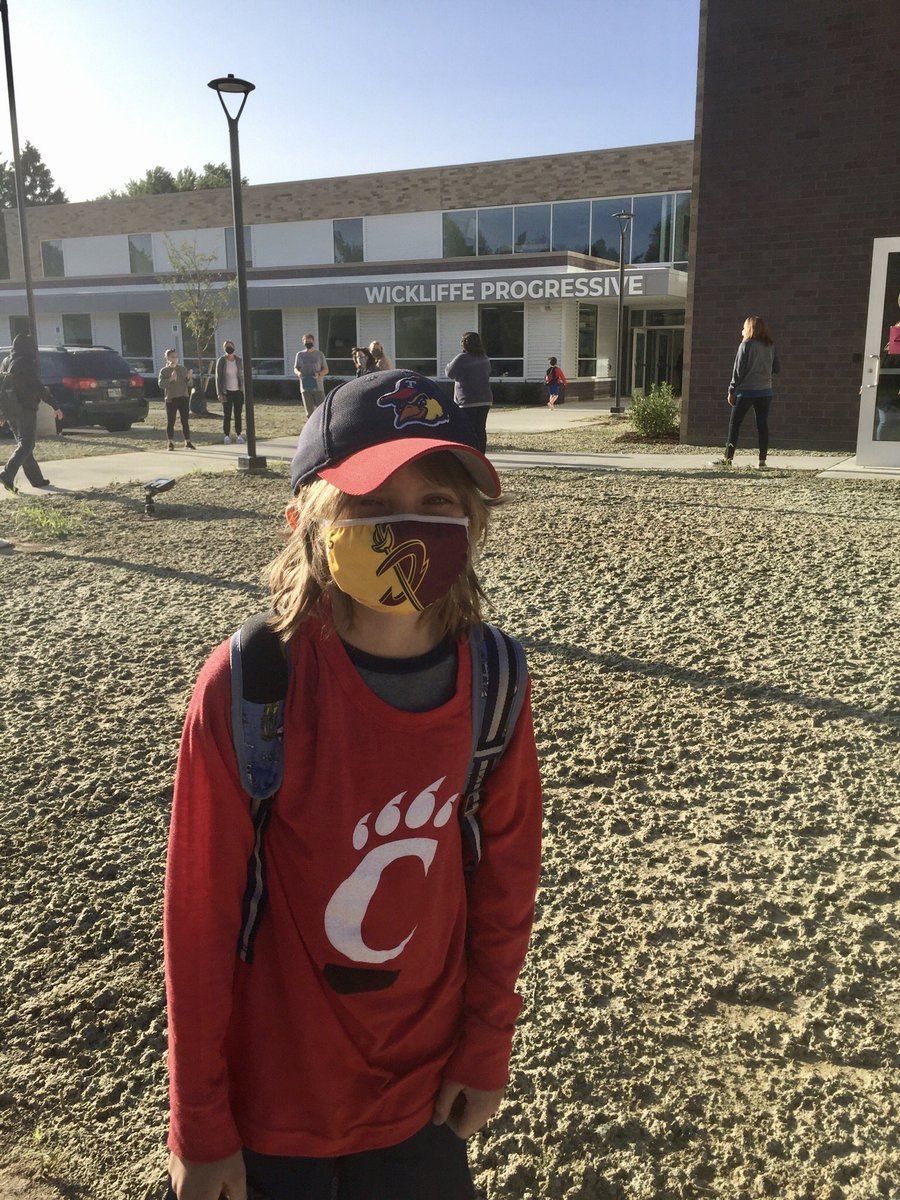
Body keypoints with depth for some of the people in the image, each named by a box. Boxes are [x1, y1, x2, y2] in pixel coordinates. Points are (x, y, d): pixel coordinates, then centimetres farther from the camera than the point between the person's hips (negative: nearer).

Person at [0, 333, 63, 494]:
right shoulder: (26, 362, -11)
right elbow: (38, 386, -16)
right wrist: (54, 406, -14)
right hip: (24, 408, -8)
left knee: (23, 444, 14)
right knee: (26, 445, -7)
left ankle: (37, 479, 16)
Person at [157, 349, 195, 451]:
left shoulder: (182, 369, 11)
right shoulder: (164, 370, 1)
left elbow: (187, 383, 12)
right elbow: (161, 384, -11)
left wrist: (188, 378, -10)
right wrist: (170, 379, -25)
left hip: (183, 397, 3)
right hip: (170, 399, -3)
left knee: (185, 421, 3)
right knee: (170, 422, -1)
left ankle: (188, 442, 7)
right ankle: (171, 443, 5)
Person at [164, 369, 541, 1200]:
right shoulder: (246, 690, -24)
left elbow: (506, 869, -2)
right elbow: (200, 914, -15)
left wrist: (487, 1048, 4)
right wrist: (200, 1127, -6)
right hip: (272, 1099, -2)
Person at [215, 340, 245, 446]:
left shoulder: (238, 360, 6)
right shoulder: (221, 361, -2)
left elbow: (241, 375, 9)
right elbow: (218, 377, -3)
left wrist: (243, 390, 5)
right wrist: (219, 393, -9)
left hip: (238, 391, 2)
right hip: (227, 392, -2)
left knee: (238, 414, 4)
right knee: (227, 415, -1)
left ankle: (239, 435, 10)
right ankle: (226, 436, 5)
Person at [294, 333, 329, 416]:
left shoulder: (319, 354, 8)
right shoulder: (300, 354, 10)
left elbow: (326, 369, 9)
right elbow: (295, 368, 15)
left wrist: (319, 374, -13)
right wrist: (298, 373, -10)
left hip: (318, 387, -1)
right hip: (305, 387, 1)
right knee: (309, 412, -1)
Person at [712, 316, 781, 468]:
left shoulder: (746, 345, -8)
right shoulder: (770, 346, 8)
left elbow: (738, 370, -10)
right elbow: (777, 368, 11)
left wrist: (731, 390, -6)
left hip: (746, 391, -5)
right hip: (765, 391, 5)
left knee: (734, 424, 2)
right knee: (762, 425, 5)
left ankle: (728, 458, 1)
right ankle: (762, 461, 3)